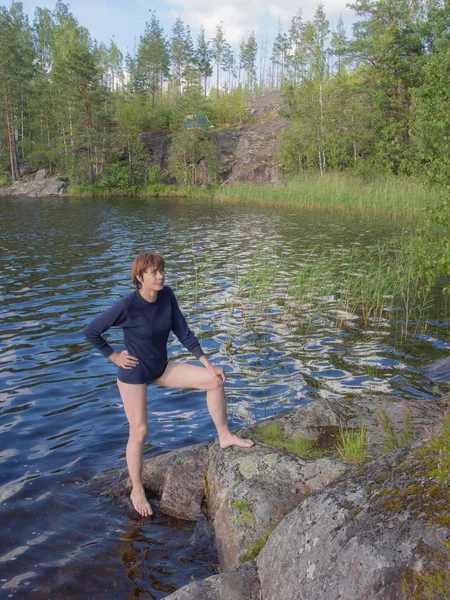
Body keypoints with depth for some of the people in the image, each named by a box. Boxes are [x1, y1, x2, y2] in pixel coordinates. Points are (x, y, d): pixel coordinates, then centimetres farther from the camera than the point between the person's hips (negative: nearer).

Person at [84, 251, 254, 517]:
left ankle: (225, 436, 11)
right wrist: (114, 356, -11)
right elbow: (91, 331, -16)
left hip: (162, 368, 6)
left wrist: (207, 364, -3)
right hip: (134, 373, -5)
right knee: (139, 432, 1)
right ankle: (137, 491, 22)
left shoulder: (167, 295, -9)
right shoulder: (127, 306, -25)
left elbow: (183, 332, -1)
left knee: (215, 380, -5)